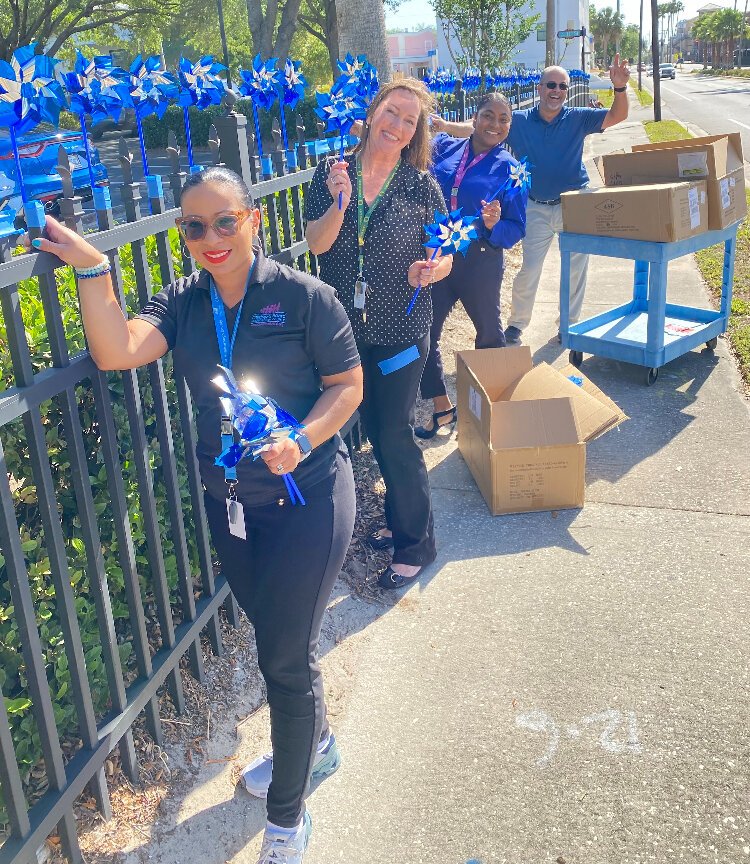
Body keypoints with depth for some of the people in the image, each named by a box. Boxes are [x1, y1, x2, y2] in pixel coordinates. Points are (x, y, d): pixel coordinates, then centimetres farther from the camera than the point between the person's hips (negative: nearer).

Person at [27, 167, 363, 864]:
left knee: (286, 655, 1)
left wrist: (303, 440, -23)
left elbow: (347, 384, -8)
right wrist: (91, 268, -25)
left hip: (306, 496, -5)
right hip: (227, 501, 5)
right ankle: (313, 742, 51)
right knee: (270, 633, 22)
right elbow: (117, 351, -17)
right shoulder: (181, 302, -1)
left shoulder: (302, 295, -12)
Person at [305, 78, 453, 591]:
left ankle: (416, 542, 20)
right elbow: (317, 244, -9)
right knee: (376, 428, 16)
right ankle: (400, 517, 38)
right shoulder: (332, 174, -2)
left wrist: (429, 271, -26)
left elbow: (444, 257, -3)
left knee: (395, 434, 1)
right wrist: (340, 203, -26)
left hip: (401, 330, -3)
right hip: (346, 327, 3)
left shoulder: (421, 184, -6)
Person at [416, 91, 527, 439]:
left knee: (488, 334, 15)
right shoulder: (443, 148, 1)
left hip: (479, 261, -2)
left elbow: (516, 229, -5)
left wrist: (494, 225, -25)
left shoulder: (509, 168, -4)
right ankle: (442, 408, 23)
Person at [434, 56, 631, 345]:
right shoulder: (518, 121, -4)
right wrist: (440, 125, -19)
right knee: (529, 270, 3)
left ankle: (570, 323, 27)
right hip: (536, 209, 0)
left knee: (576, 268, 9)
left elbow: (617, 116, -10)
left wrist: (620, 88, -29)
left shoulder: (577, 119, -4)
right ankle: (516, 324, 20)